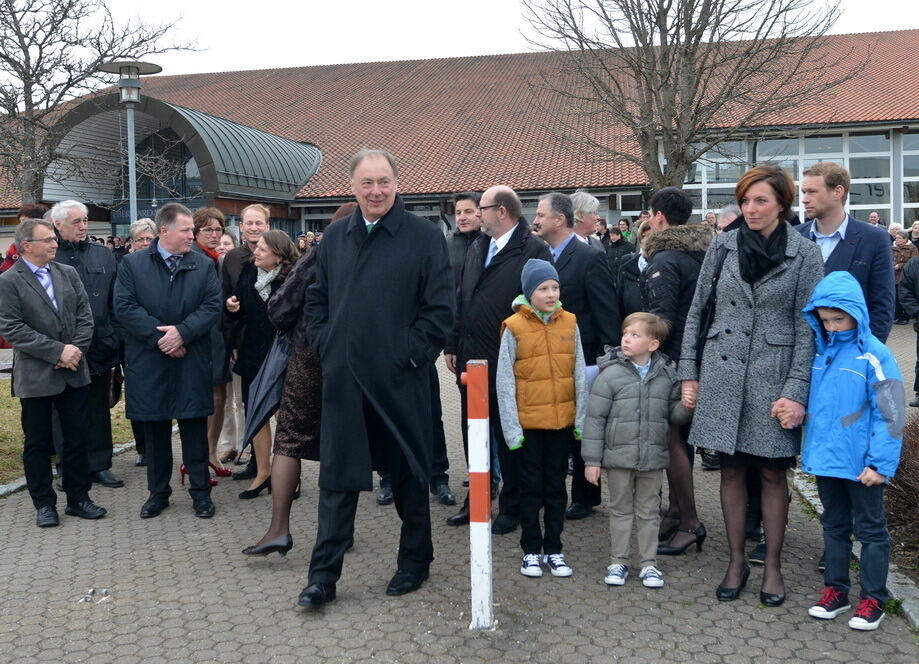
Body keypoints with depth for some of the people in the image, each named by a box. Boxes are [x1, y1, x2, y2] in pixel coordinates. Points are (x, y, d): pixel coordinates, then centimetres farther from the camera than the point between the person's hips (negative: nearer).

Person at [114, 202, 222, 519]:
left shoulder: (204, 265, 5)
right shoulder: (132, 264, 2)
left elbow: (213, 307, -3)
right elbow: (124, 306, -6)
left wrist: (182, 332, -15)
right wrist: (158, 335, -14)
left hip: (192, 361, 0)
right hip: (148, 361, 0)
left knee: (195, 427, 5)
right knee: (154, 427, 9)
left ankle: (200, 491, 15)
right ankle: (158, 492, 21)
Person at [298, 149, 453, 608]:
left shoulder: (425, 236, -5)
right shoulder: (335, 236, 9)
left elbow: (439, 308, -7)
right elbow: (317, 298, 18)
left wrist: (411, 354, -12)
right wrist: (323, 344, 6)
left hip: (400, 379, -3)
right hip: (343, 377, 3)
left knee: (409, 472, 11)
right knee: (337, 475, 6)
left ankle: (415, 562, 29)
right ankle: (323, 576, 13)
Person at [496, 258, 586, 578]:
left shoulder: (569, 323, 1)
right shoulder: (514, 327, -8)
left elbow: (579, 374, 3)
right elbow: (504, 381, -7)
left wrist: (581, 419, 1)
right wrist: (511, 426, -10)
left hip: (562, 420, 3)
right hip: (528, 422, -3)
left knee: (556, 485, 12)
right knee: (531, 486, 9)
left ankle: (554, 549, 24)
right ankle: (531, 551, 22)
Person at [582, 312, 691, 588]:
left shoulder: (666, 375, 1)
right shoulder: (611, 374, -10)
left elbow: (673, 414, 9)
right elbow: (595, 418, -8)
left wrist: (687, 407, -15)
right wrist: (592, 459, -9)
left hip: (653, 458, 2)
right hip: (618, 456, -2)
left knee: (649, 511, 12)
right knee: (621, 510, 10)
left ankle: (649, 563, 23)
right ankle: (619, 561, 23)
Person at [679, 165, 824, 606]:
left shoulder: (805, 254, -2)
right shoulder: (724, 246, 4)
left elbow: (806, 327, -3)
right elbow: (696, 311, 7)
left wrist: (796, 391, -10)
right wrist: (688, 373, 4)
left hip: (773, 376, -2)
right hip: (723, 372, 2)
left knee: (772, 472, 6)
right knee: (731, 470, 9)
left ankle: (772, 566, 20)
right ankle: (736, 561, 22)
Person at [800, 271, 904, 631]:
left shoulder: (874, 356, -13)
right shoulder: (821, 352, 5)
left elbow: (890, 415, -14)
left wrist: (880, 463, -16)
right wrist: (808, 449, 12)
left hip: (861, 464, -6)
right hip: (825, 459, 6)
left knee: (871, 530, 9)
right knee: (834, 526, 17)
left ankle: (873, 600, 20)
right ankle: (835, 590, 29)